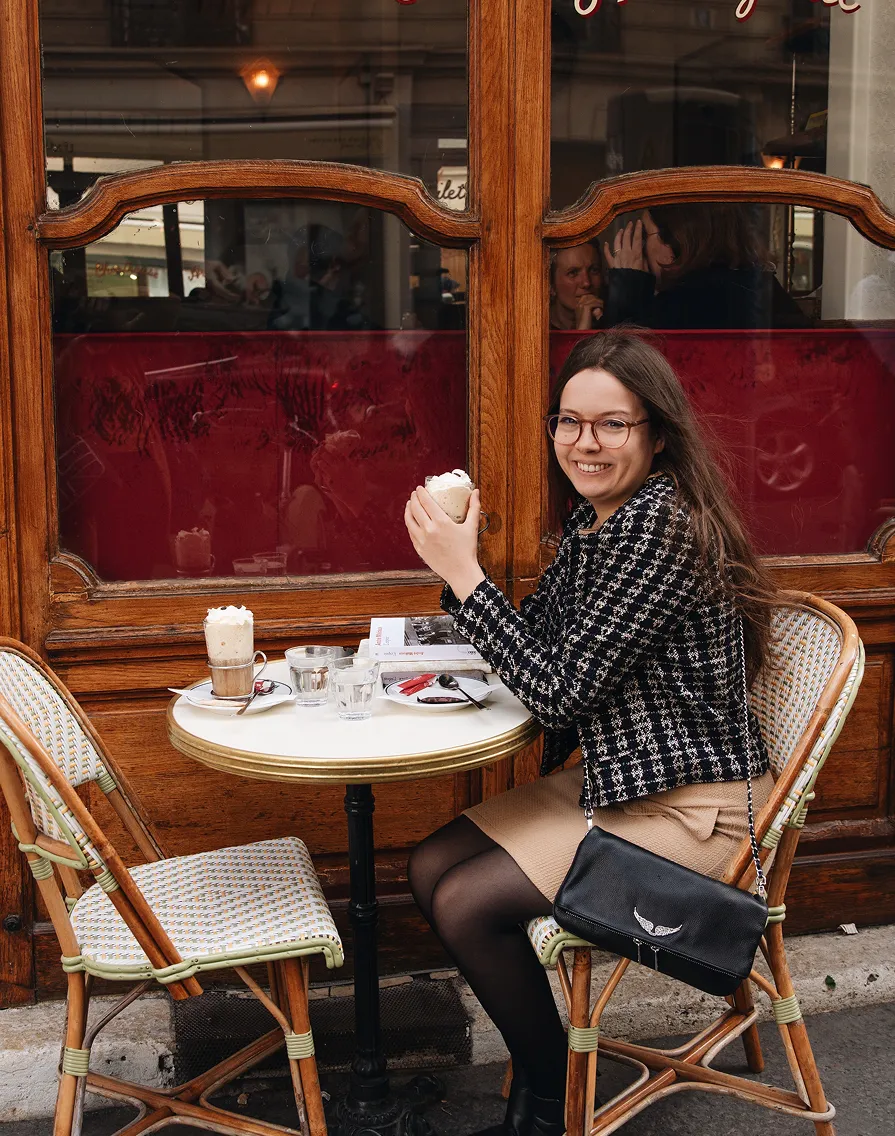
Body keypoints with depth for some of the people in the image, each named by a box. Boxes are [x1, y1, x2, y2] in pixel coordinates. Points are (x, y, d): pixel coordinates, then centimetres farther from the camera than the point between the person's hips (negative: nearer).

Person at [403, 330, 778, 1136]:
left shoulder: (662, 525, -23)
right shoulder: (593, 519, 7)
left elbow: (559, 688, -24)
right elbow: (534, 645, 12)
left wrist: (465, 572, -20)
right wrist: (456, 559, -2)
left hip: (690, 810, -10)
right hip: (611, 779, 10)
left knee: (466, 904, -14)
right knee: (431, 868, 4)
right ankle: (539, 1062, 19)